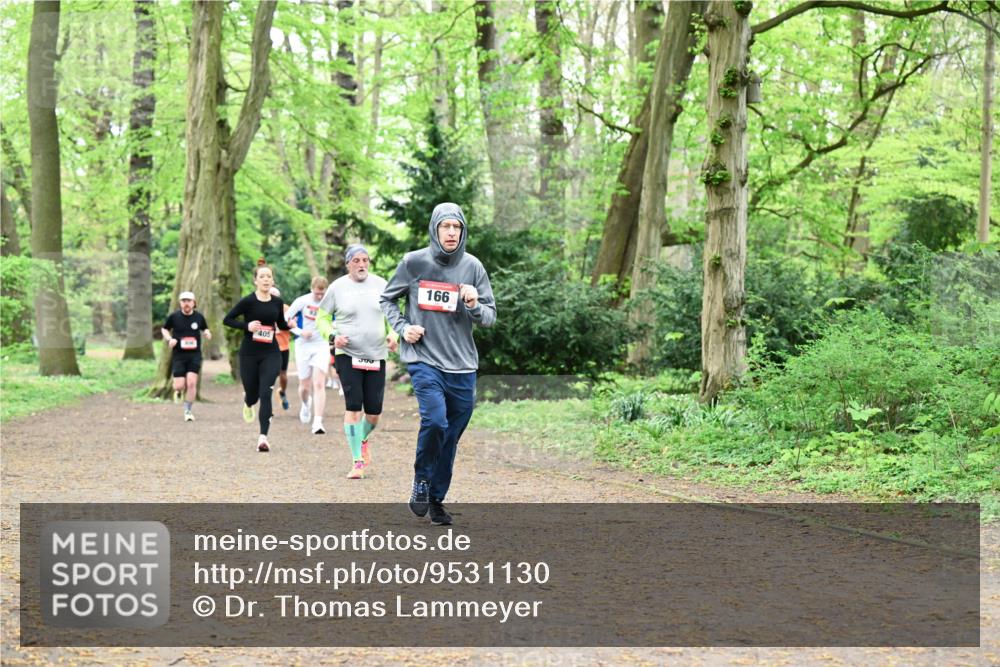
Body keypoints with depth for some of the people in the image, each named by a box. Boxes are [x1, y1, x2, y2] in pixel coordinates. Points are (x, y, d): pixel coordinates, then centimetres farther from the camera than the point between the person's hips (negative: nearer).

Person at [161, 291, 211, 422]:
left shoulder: (199, 317, 2)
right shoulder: (174, 316, -1)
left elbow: (205, 329, 19)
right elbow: (164, 329, 12)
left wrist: (207, 333, -4)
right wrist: (169, 339, -7)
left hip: (195, 355, 0)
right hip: (178, 355, 0)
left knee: (191, 382, -11)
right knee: (179, 385, -6)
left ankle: (188, 411, 4)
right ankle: (178, 390, 34)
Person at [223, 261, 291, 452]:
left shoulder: (277, 302, 4)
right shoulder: (248, 301, -8)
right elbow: (227, 319, -4)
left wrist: (290, 325, -3)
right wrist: (246, 326, -17)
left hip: (271, 353, 2)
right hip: (249, 354, -1)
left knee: (266, 393, -12)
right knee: (253, 393, 8)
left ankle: (263, 437, -13)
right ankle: (248, 403, 49)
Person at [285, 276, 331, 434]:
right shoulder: (302, 301, -8)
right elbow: (285, 319, -2)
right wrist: (300, 332, -14)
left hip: (322, 346, 0)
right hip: (303, 346, 0)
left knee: (319, 384, -15)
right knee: (305, 386, 8)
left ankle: (317, 422, -18)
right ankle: (306, 404, 45)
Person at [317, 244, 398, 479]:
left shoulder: (380, 285, 5)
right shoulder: (337, 287, -1)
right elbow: (322, 317, 7)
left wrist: (392, 335, -2)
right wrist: (333, 335, -11)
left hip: (376, 356, 2)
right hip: (347, 355, -2)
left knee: (374, 412, 3)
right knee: (353, 406, -12)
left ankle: (363, 440, 37)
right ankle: (357, 461, -5)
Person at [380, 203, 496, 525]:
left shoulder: (473, 267, 3)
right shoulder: (413, 262, -1)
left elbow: (491, 316, 6)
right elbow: (388, 299, 13)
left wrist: (475, 306, -15)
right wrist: (402, 327, -4)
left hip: (462, 366, 3)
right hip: (424, 361, -3)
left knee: (450, 438, 8)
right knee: (434, 420, -23)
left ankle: (437, 499, 24)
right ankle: (421, 480, 2)